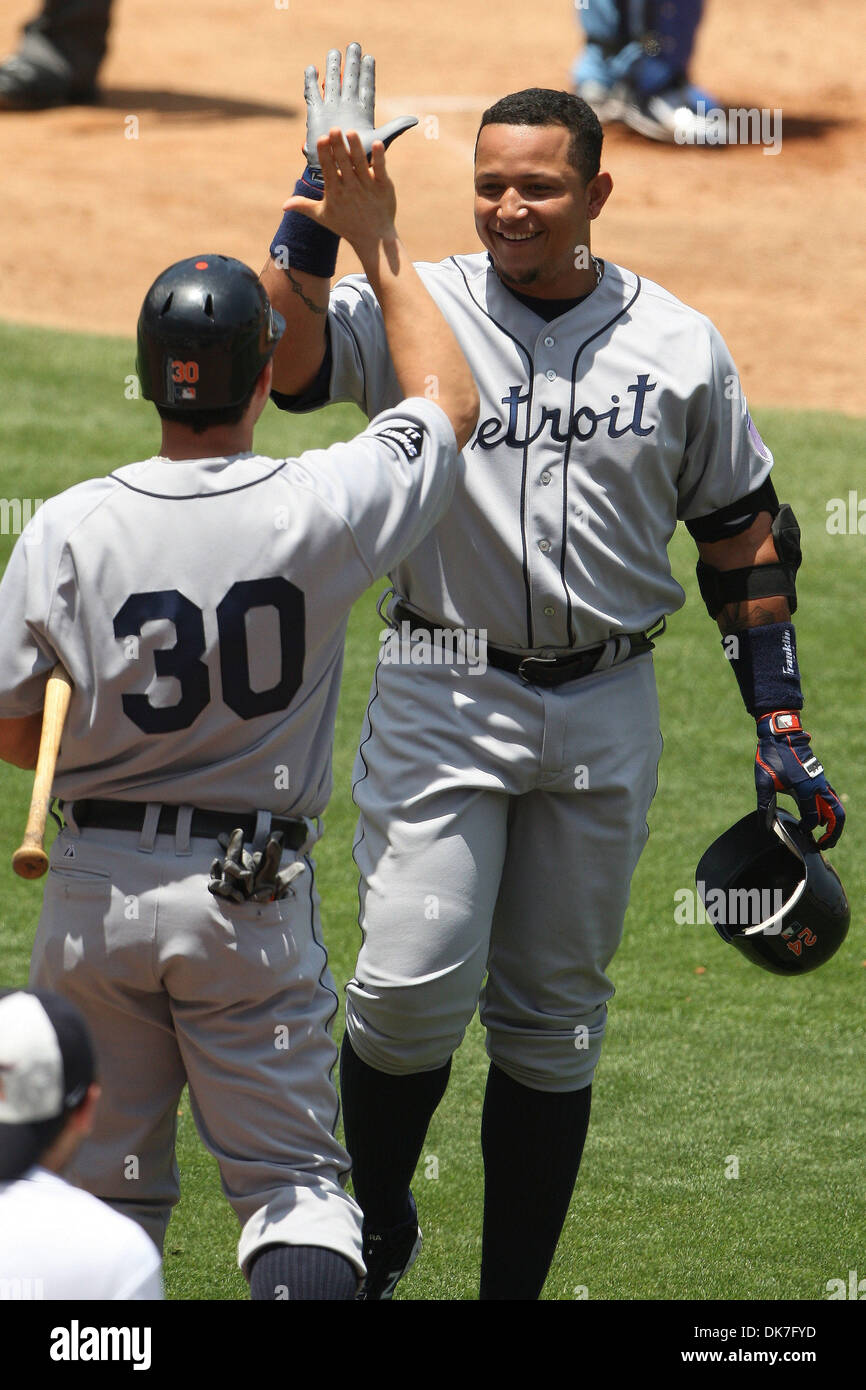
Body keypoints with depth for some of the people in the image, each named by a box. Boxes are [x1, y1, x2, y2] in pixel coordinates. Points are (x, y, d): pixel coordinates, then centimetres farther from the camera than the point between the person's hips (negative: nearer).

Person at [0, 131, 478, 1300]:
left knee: (102, 1191, 14)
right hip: (253, 895, -1)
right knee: (291, 1177, 4)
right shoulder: (321, 509, -12)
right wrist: (377, 244, 15)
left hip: (95, 894, 1)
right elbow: (449, 401, 8)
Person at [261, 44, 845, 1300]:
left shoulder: (679, 348, 2)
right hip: (443, 701, -2)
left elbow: (744, 535, 8)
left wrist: (781, 730, 4)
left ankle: (514, 1290, 17)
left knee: (552, 1021, 8)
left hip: (604, 714, 2)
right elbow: (277, 353, -22)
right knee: (414, 986, -13)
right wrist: (323, 198, -23)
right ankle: (377, 1228, 14)